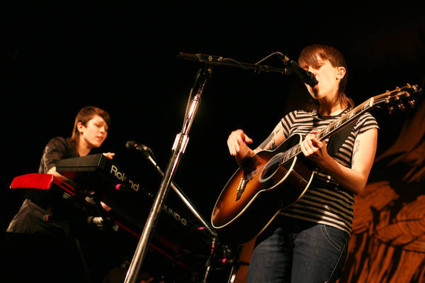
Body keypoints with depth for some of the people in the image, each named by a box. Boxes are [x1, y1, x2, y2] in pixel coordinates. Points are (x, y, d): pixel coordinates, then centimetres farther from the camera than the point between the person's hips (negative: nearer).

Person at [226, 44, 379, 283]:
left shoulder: (361, 122, 8)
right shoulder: (295, 118, 20)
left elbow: (358, 184, -2)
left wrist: (324, 161, -20)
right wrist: (240, 147, 0)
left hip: (325, 226, -3)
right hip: (277, 221, 4)